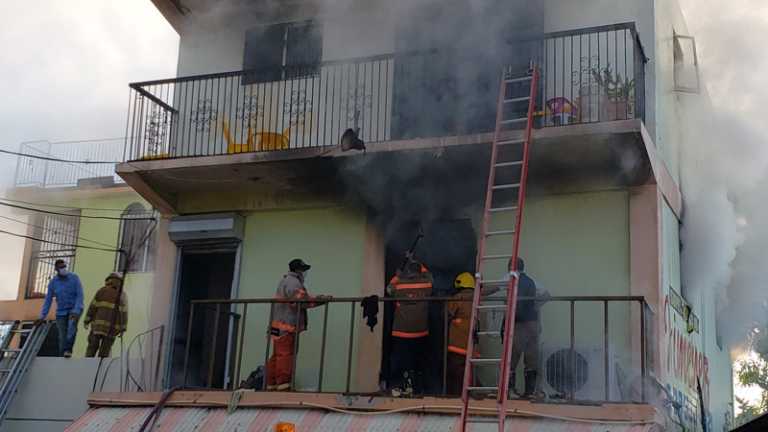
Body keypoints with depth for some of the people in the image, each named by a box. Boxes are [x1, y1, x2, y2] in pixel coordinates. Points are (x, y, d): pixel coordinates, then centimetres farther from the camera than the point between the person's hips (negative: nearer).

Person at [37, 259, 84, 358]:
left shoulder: (74, 278, -8)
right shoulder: (53, 282, 0)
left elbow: (80, 296, -13)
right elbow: (48, 300, 3)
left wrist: (76, 311, -25)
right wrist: (42, 316, -3)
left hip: (75, 309, -3)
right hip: (61, 312, 3)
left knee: (72, 324, -33)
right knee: (62, 337, -3)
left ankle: (68, 350, -40)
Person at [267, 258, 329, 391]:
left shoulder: (285, 281, 25)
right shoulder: (293, 282, -9)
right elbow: (301, 300, -22)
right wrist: (321, 299, -22)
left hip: (280, 325, 10)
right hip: (287, 325, -10)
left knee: (278, 355, 11)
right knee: (286, 355, -10)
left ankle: (271, 384, 13)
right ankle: (283, 383, -12)